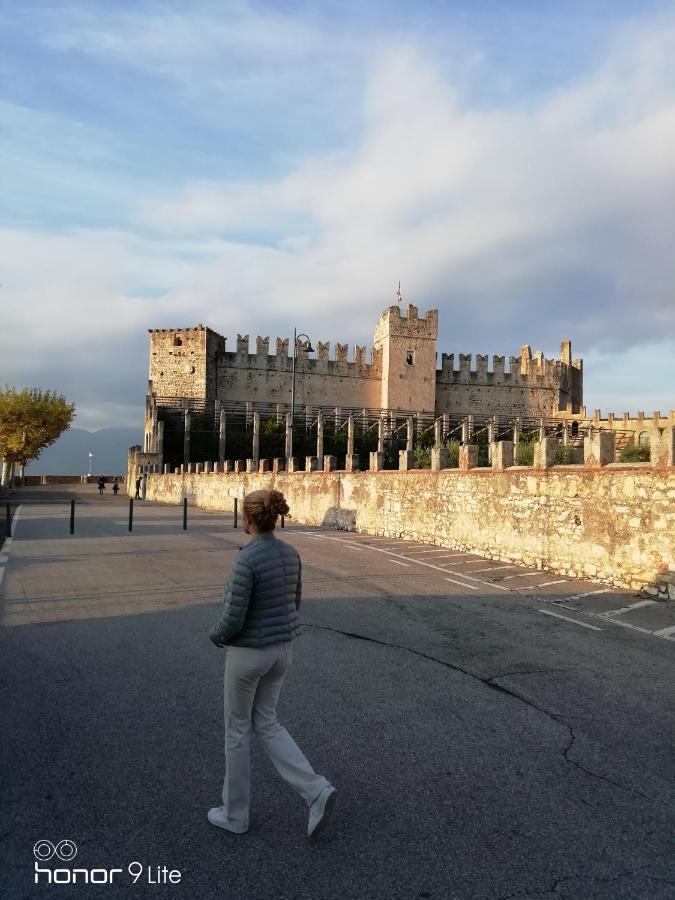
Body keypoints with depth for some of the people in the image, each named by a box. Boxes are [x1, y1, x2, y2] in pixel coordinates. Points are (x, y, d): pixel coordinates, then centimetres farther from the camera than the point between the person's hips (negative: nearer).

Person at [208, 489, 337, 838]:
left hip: (248, 653, -7)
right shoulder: (290, 554, -1)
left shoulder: (246, 560, -25)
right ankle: (317, 792, 9)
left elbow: (233, 618, -23)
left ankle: (235, 813, 32)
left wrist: (216, 636, 0)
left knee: (236, 728, 15)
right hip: (281, 648, 7)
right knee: (265, 724, 20)